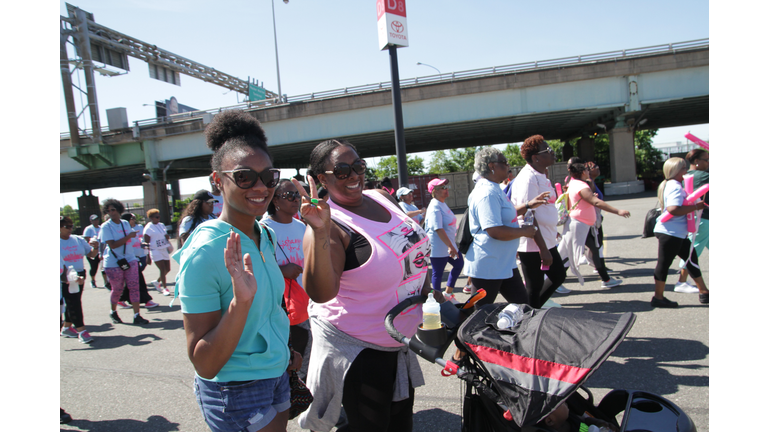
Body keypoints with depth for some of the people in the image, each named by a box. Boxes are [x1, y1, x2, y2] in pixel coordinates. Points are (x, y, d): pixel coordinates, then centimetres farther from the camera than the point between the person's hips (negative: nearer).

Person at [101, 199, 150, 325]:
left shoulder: (126, 224, 8)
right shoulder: (106, 226, -8)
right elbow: (112, 245, -18)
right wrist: (128, 236, -18)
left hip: (130, 260, 4)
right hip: (113, 263, -4)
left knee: (134, 287, -3)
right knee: (117, 289, 8)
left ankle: (137, 316, -2)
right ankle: (113, 312, 34)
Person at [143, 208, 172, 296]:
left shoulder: (162, 225, 11)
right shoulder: (148, 228, -9)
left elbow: (166, 235, 24)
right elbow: (146, 243, -11)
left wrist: (167, 236, -2)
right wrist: (148, 257, -13)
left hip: (164, 250, 7)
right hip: (156, 252, -7)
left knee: (168, 269, 8)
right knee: (163, 269, -10)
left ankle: (157, 281, 32)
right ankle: (164, 288, 3)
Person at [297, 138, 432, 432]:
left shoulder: (382, 199, -1)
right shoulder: (331, 225, -23)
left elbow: (413, 253, 14)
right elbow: (321, 294, -37)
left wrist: (429, 291, 10)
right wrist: (320, 233, -45)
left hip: (400, 340, 7)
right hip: (357, 350, -7)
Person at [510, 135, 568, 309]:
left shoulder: (540, 175, 11)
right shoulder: (528, 178, -20)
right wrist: (542, 248, -24)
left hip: (546, 241, 10)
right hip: (533, 245, -10)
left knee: (558, 275, 19)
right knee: (534, 287, 1)